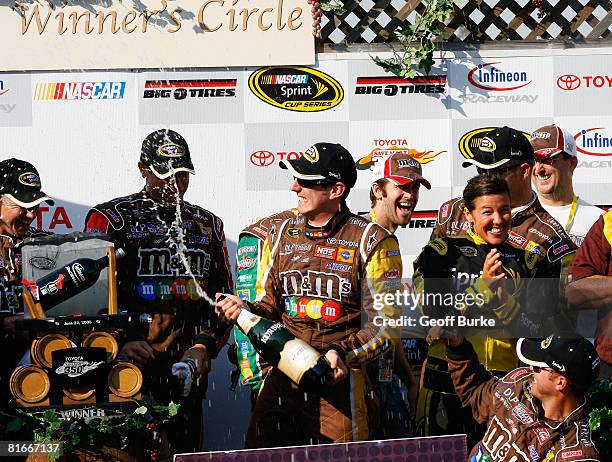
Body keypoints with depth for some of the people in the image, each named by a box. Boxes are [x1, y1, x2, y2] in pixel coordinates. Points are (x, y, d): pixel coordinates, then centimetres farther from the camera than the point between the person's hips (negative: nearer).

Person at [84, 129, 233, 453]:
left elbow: (223, 296, 15)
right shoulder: (109, 218, 0)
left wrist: (205, 346, 1)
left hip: (189, 366, 4)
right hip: (130, 364, -4)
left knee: (185, 451, 11)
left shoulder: (208, 225, 14)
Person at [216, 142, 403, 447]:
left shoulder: (372, 241, -4)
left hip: (339, 380, -4)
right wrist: (245, 310, -5)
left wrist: (343, 353, -21)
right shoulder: (283, 235, 11)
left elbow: (386, 321, -7)